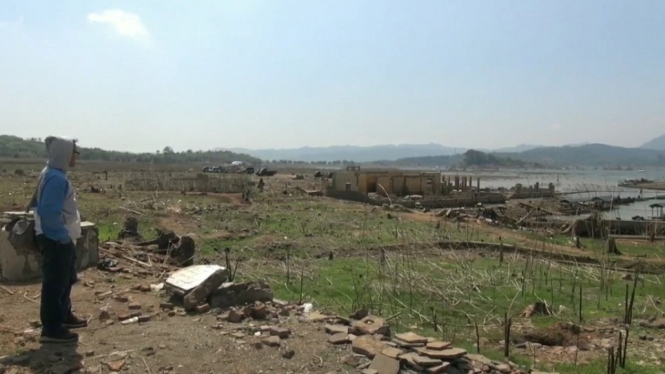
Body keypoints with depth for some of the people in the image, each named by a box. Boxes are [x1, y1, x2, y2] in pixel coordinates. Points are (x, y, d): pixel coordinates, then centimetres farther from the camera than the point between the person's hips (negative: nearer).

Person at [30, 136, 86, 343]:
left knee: (66, 279, 21)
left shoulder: (54, 174, 11)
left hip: (60, 237, 11)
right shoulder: (56, 178, -21)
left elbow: (39, 204, 20)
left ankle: (63, 316, 35)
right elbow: (49, 212, -27)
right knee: (55, 283, -3)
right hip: (56, 239, -11)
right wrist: (63, 236, -20)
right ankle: (52, 329, 5)